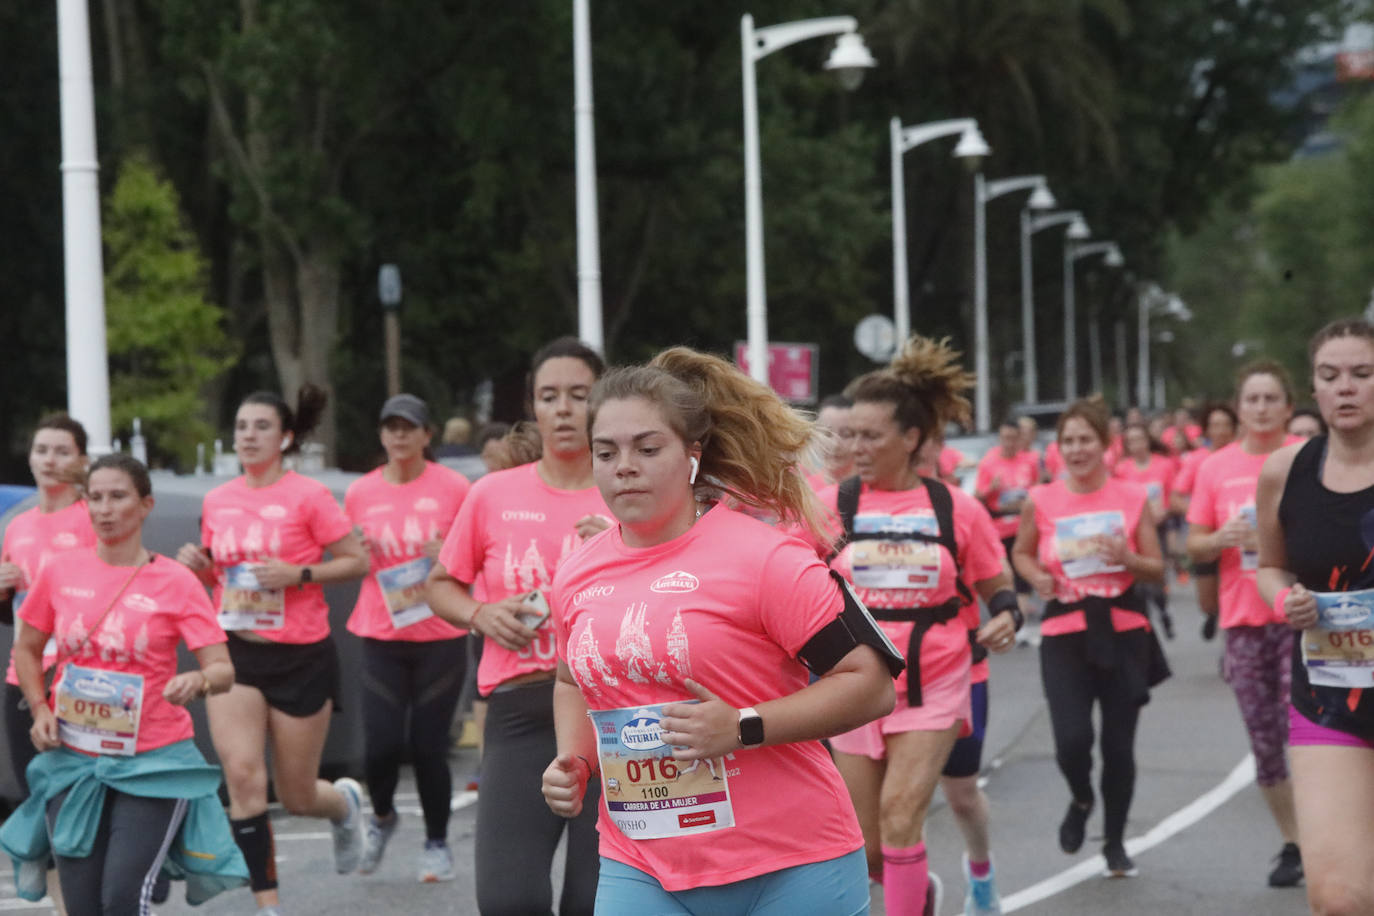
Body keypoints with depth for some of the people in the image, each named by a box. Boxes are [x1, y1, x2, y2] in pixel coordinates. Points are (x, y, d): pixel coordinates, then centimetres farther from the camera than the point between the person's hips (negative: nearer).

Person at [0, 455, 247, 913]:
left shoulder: (176, 582, -5)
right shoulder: (59, 573, 3)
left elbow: (223, 669, -10)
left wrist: (199, 680, -32)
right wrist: (40, 710, 1)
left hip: (152, 760, -3)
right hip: (73, 759, 3)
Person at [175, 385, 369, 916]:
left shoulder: (308, 497, -9)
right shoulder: (217, 501, 6)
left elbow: (357, 562, -8)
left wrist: (298, 574, -21)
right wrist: (195, 563, -2)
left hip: (302, 657, -3)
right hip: (235, 654, 3)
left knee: (297, 797, 7)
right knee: (242, 777, -14)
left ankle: (346, 801, 44)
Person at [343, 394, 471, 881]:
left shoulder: (453, 487, -3)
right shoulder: (360, 493, 5)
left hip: (441, 635, -2)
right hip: (382, 636, 2)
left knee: (428, 745, -1)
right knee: (381, 745, -6)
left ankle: (437, 843, 20)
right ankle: (381, 816, 26)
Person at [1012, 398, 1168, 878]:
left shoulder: (1133, 498, 0)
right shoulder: (1040, 501, -1)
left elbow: (1157, 569, 5)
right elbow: (1021, 553, 16)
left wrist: (1127, 557, -16)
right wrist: (1038, 578, -5)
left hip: (1123, 630, 1)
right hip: (1065, 633, -1)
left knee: (1119, 744, 3)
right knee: (1072, 740, -14)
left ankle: (1115, 841, 24)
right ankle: (1081, 799, 21)